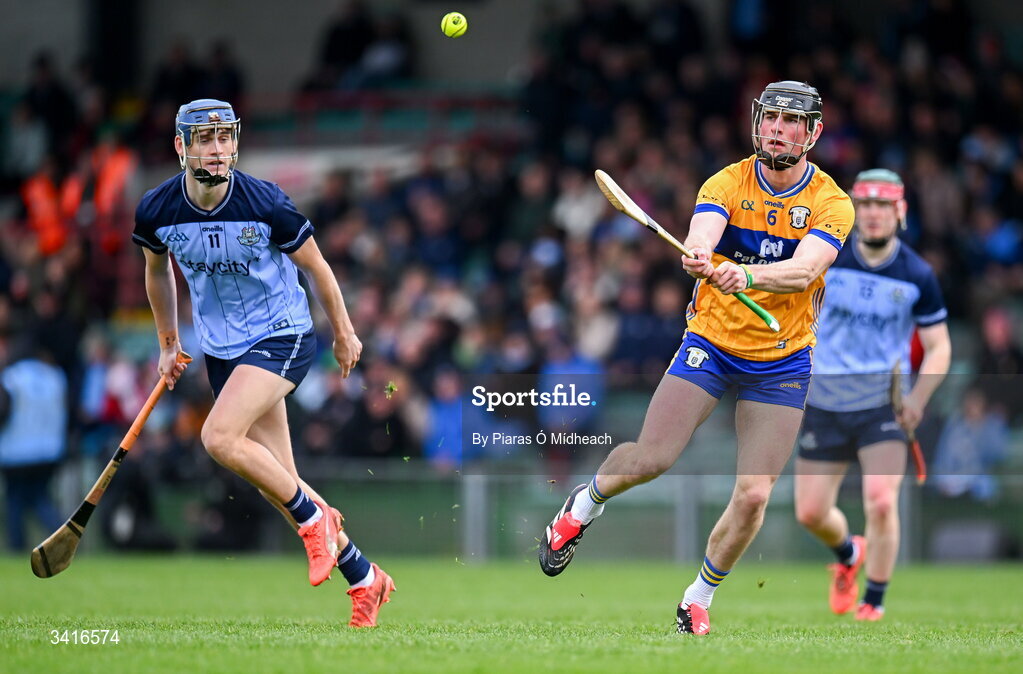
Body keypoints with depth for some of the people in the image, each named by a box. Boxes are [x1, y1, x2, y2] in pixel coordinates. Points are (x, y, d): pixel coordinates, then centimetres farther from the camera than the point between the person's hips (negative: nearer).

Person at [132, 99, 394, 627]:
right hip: (221, 349, 5)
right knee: (276, 481, 3)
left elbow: (315, 267, -3)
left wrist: (343, 334, 6)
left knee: (219, 437, -27)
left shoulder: (265, 204, -19)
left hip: (282, 337, -5)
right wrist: (168, 343, 20)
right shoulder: (156, 211, -9)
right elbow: (158, 271, 14)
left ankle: (315, 519, -7)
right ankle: (364, 579, 17)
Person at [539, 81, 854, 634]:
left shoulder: (832, 204, -9)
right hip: (710, 343, 0)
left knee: (753, 495, -8)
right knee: (651, 458, -14)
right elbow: (701, 235, -26)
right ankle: (584, 505, 20)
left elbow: (804, 269, -26)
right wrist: (698, 256, -51)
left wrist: (746, 275, -46)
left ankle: (700, 598, 15)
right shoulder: (727, 184, -7)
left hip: (782, 362, 0)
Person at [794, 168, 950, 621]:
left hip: (884, 405, -2)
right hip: (824, 403, 2)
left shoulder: (917, 276, -5)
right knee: (810, 513, 3)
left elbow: (939, 348, 1)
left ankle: (875, 599, 0)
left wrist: (917, 400, -14)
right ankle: (848, 554, 39)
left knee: (881, 502, -21)